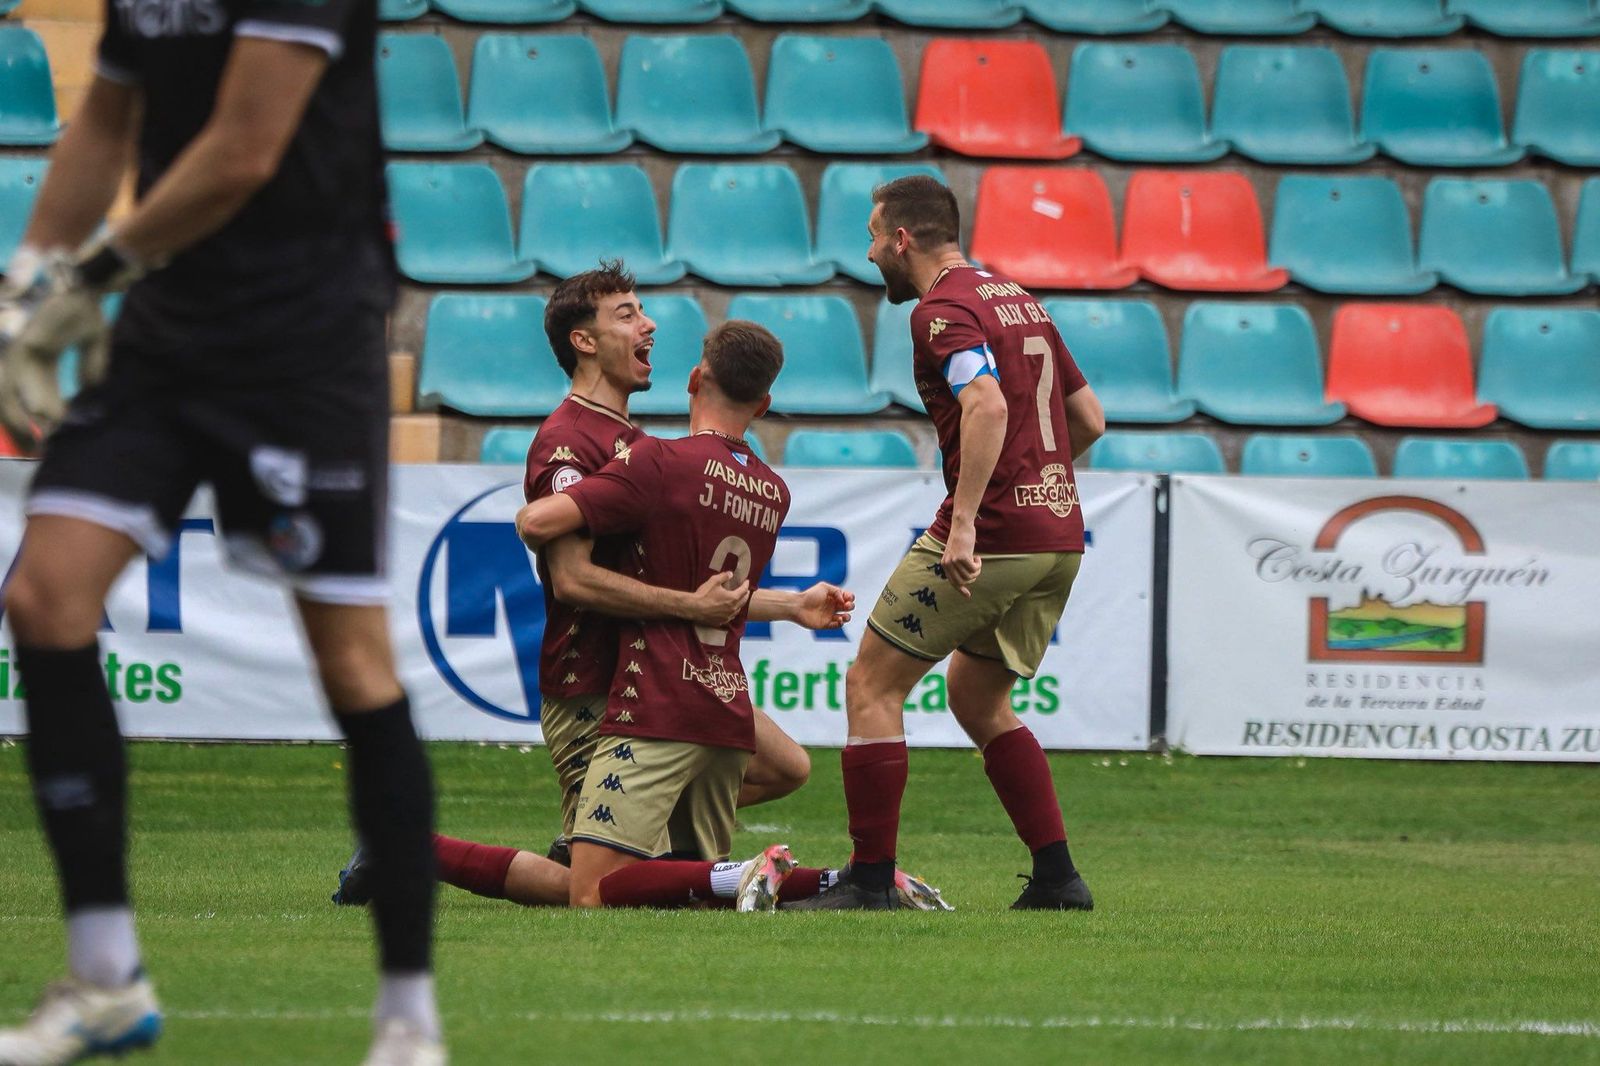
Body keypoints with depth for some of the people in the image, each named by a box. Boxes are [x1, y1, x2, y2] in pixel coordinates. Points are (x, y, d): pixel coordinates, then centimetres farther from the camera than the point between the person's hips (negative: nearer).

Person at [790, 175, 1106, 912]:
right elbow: (1089, 417, 21)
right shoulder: (1017, 300, 18)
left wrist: (965, 521, -30)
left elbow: (988, 404, -27)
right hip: (1058, 534, 9)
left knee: (872, 684, 0)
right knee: (977, 700, 20)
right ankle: (1057, 875, 13)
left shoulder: (943, 308, -9)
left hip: (991, 534, -9)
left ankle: (870, 879, -3)